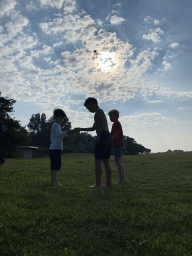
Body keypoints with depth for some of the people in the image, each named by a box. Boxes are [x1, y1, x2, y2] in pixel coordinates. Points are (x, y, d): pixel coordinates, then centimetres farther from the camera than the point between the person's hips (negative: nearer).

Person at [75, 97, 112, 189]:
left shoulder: (98, 111, -1)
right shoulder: (101, 113, 29)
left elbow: (102, 124, -17)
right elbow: (93, 128, 35)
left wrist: (98, 136, -19)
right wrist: (80, 129, 33)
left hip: (103, 137, -10)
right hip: (108, 137, 10)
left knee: (98, 161, -7)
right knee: (106, 161, 10)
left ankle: (98, 184, -6)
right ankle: (108, 183, 13)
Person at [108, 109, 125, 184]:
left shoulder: (116, 123, -10)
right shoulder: (118, 123, 20)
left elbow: (116, 134, -20)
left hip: (117, 145, -11)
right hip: (120, 144, 11)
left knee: (118, 162, -10)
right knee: (120, 162, 13)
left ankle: (120, 180, -9)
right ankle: (122, 179, 18)